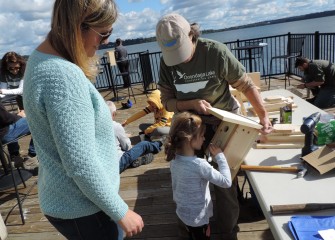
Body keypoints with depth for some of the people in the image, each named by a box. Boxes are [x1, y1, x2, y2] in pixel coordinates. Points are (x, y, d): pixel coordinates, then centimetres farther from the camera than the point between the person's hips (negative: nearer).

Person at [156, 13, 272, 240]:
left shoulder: (216, 51, -20)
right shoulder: (166, 62, -10)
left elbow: (246, 85, -12)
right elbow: (167, 101, -8)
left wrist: (263, 114, -21)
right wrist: (192, 104, -26)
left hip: (222, 124, -3)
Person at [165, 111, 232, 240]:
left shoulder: (174, 158, -10)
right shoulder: (199, 165, -33)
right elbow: (227, 182, -24)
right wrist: (220, 156, -16)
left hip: (182, 212, 7)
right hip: (197, 219, -6)